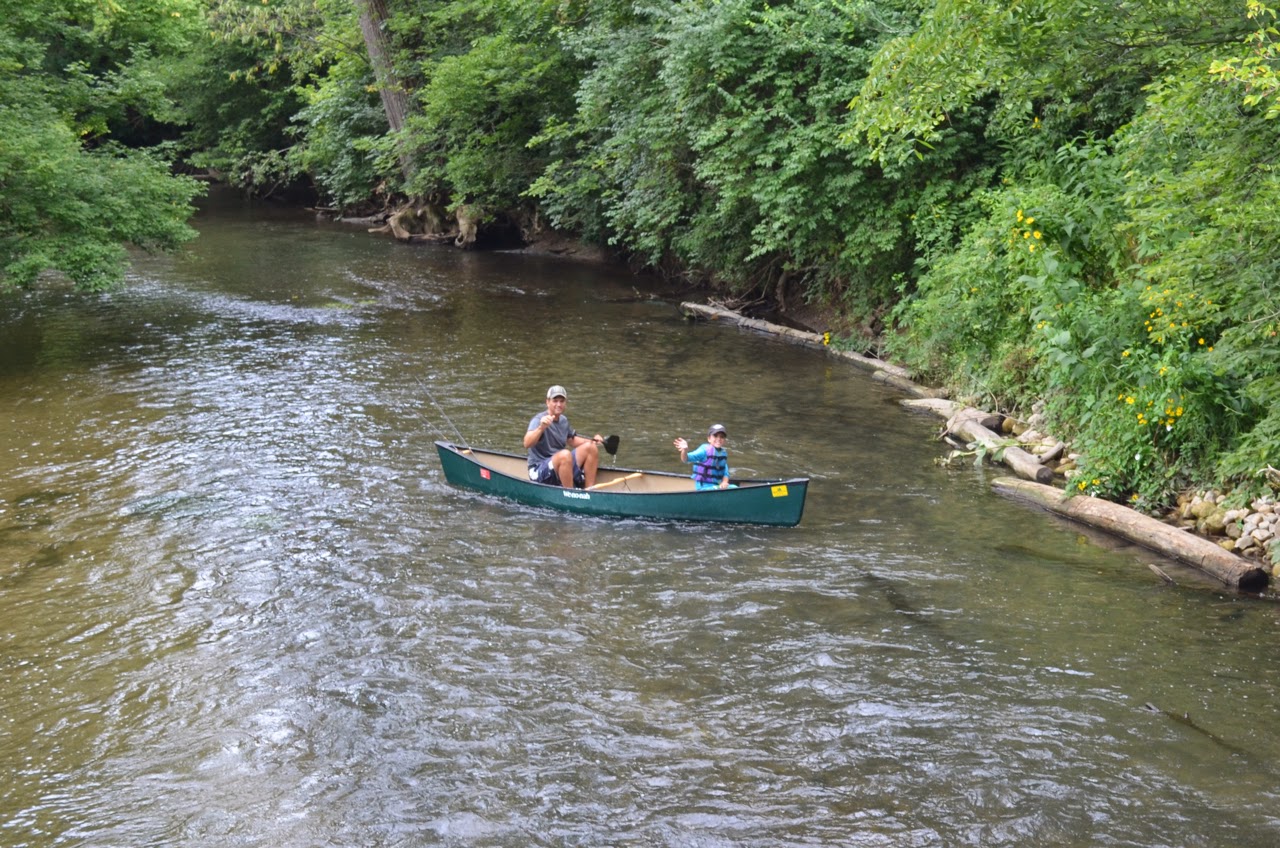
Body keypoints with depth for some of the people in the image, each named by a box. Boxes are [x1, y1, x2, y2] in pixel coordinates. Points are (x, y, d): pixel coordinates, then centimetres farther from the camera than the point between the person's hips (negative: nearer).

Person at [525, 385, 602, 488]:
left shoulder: (563, 420, 8)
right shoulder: (539, 420, -17)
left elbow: (572, 440, 26)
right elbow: (527, 444, -34)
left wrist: (593, 441, 9)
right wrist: (541, 428, -51)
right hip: (539, 471, -8)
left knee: (590, 447, -2)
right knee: (565, 454, -35)